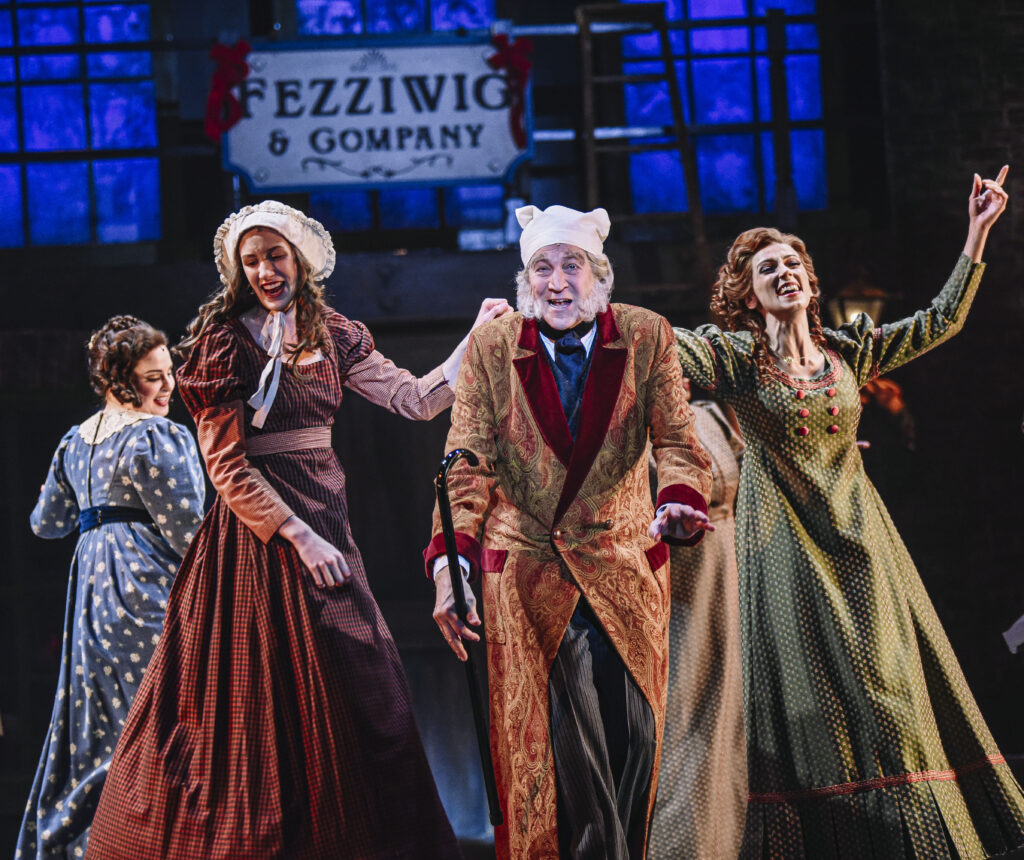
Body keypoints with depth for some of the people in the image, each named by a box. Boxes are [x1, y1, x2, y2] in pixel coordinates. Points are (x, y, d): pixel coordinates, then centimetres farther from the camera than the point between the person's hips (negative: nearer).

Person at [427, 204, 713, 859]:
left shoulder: (646, 337, 1)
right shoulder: (491, 347, 0)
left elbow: (678, 442, -5)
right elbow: (468, 466, -3)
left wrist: (678, 505, -27)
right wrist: (450, 561, -18)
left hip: (625, 568, 1)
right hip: (525, 571, -1)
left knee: (633, 738, 1)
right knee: (555, 740, -9)